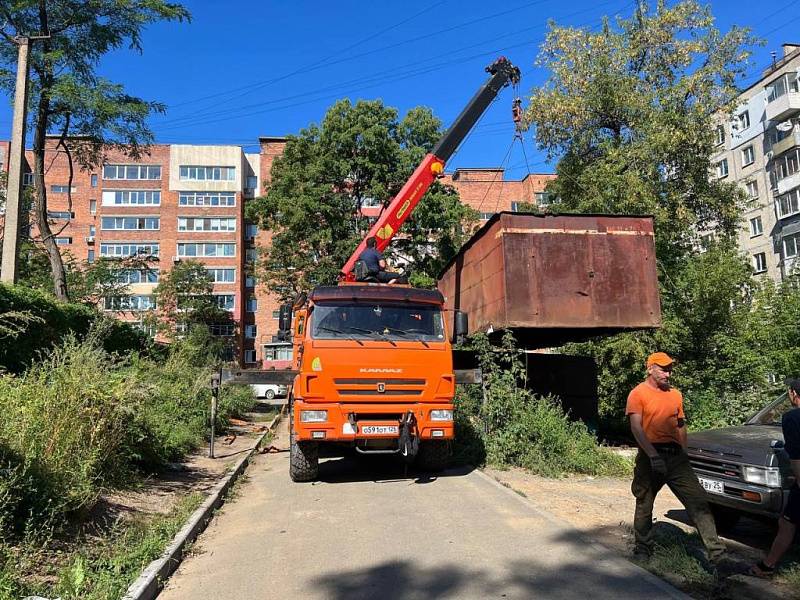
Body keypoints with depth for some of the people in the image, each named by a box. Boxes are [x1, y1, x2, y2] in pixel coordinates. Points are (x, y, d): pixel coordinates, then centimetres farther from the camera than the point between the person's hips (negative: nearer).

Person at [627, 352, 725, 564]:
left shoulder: (675, 394, 13)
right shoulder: (638, 393, -4)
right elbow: (636, 428, -13)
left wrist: (684, 452, 15)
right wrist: (654, 456, -21)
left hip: (676, 456, 4)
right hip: (651, 456, -4)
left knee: (698, 502, -3)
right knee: (644, 506, 9)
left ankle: (716, 552, 0)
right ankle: (642, 548, 24)